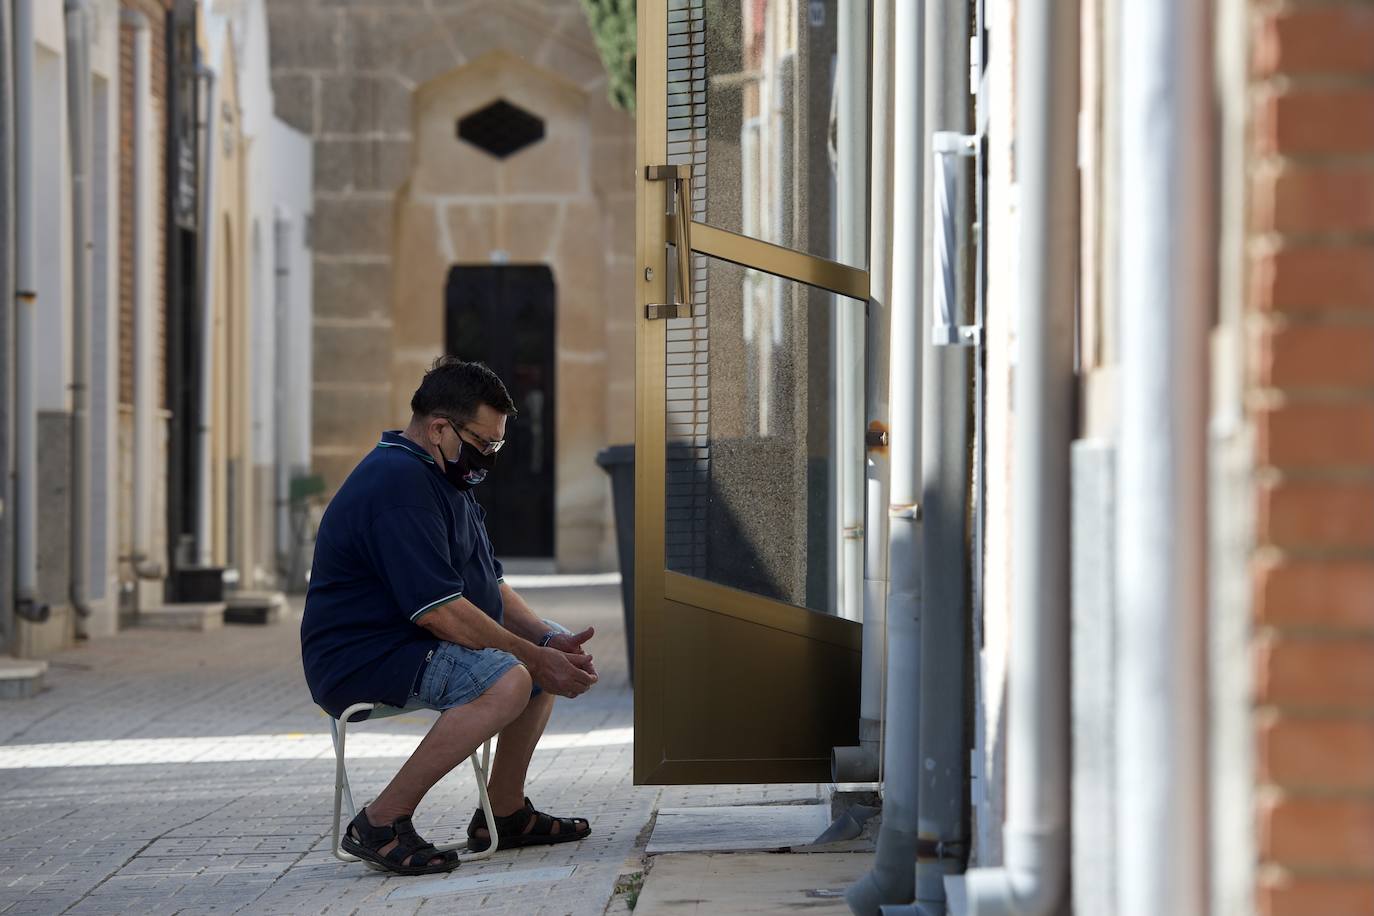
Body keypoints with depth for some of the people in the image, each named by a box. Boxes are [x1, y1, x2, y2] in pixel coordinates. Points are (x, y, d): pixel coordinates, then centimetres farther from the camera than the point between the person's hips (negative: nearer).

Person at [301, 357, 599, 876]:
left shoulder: (441, 478, 16)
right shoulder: (399, 483, -20)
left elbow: (490, 587, 16)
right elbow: (438, 610, -26)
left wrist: (549, 643, -2)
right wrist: (533, 657, -19)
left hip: (408, 647, 11)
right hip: (360, 661, -11)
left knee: (551, 650, 16)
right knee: (507, 679, -31)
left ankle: (504, 813, 18)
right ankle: (382, 823, -26)